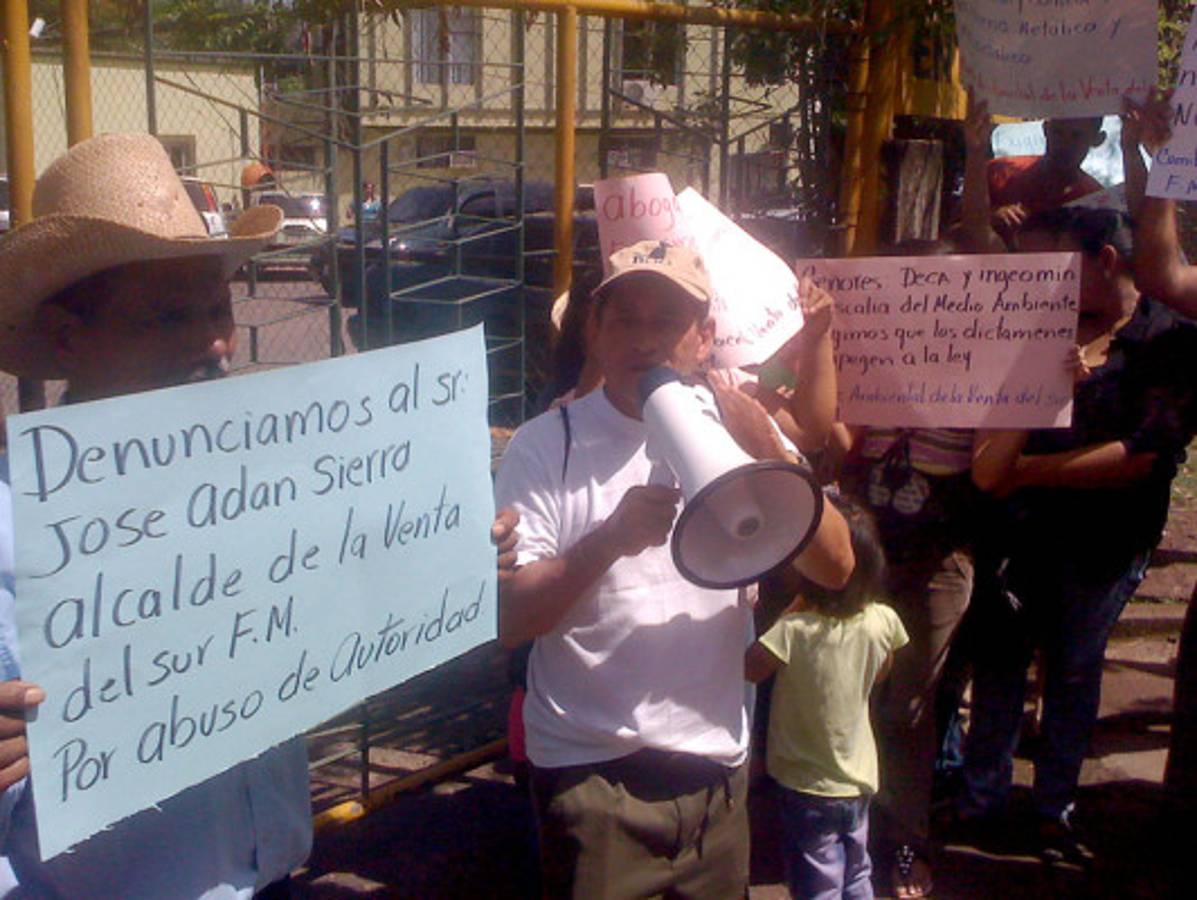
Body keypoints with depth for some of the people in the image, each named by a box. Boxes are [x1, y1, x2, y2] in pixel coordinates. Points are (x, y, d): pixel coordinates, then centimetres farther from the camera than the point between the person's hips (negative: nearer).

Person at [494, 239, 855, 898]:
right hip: (592, 775, -4)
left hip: (717, 767, 4)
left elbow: (834, 566, -4)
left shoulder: (736, 434, 4)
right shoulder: (547, 446, -8)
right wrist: (611, 540, -29)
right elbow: (508, 619, -14)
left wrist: (772, 455, -19)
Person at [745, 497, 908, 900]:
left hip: (809, 787, -5)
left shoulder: (796, 630, -28)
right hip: (859, 780, 5)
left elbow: (748, 668, -12)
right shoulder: (883, 622, -12)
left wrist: (791, 610, -11)